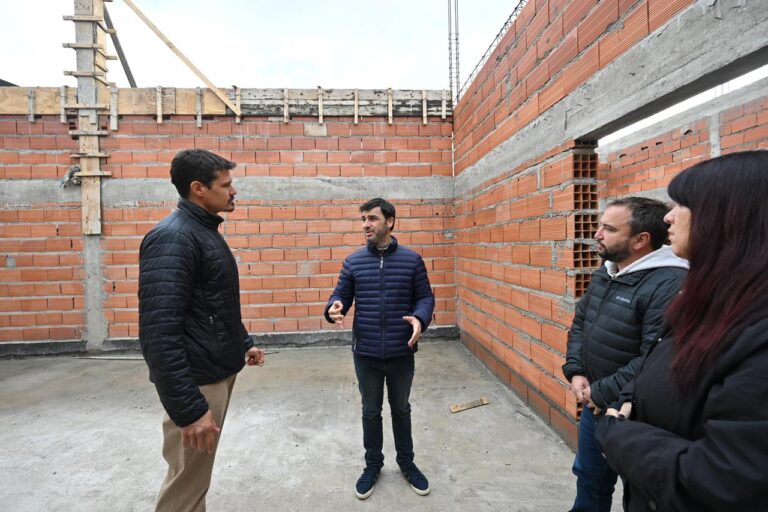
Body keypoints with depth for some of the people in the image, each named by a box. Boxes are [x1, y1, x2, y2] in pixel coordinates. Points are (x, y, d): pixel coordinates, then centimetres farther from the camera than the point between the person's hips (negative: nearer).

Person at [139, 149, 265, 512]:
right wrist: (188, 408, -27)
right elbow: (159, 331, -27)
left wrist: (243, 341, 21)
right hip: (197, 381, -9)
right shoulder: (172, 237, -20)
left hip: (219, 372, 9)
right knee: (187, 483, 9)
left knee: (198, 476, 24)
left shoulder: (206, 231, 10)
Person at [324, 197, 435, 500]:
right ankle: (373, 464, 41)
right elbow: (341, 294, 3)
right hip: (366, 354, 1)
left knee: (401, 409, 19)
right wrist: (334, 308, -20)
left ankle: (406, 462, 42)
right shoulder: (353, 262, -1)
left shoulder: (412, 260, -4)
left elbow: (425, 297, -1)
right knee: (371, 411, 18)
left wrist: (420, 318, -21)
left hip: (401, 353, 0)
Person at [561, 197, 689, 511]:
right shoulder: (604, 274, 4)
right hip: (593, 403, 8)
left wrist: (602, 393, -19)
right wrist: (575, 372, -2)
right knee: (589, 476, 27)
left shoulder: (670, 285, -26)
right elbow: (579, 323, 10)